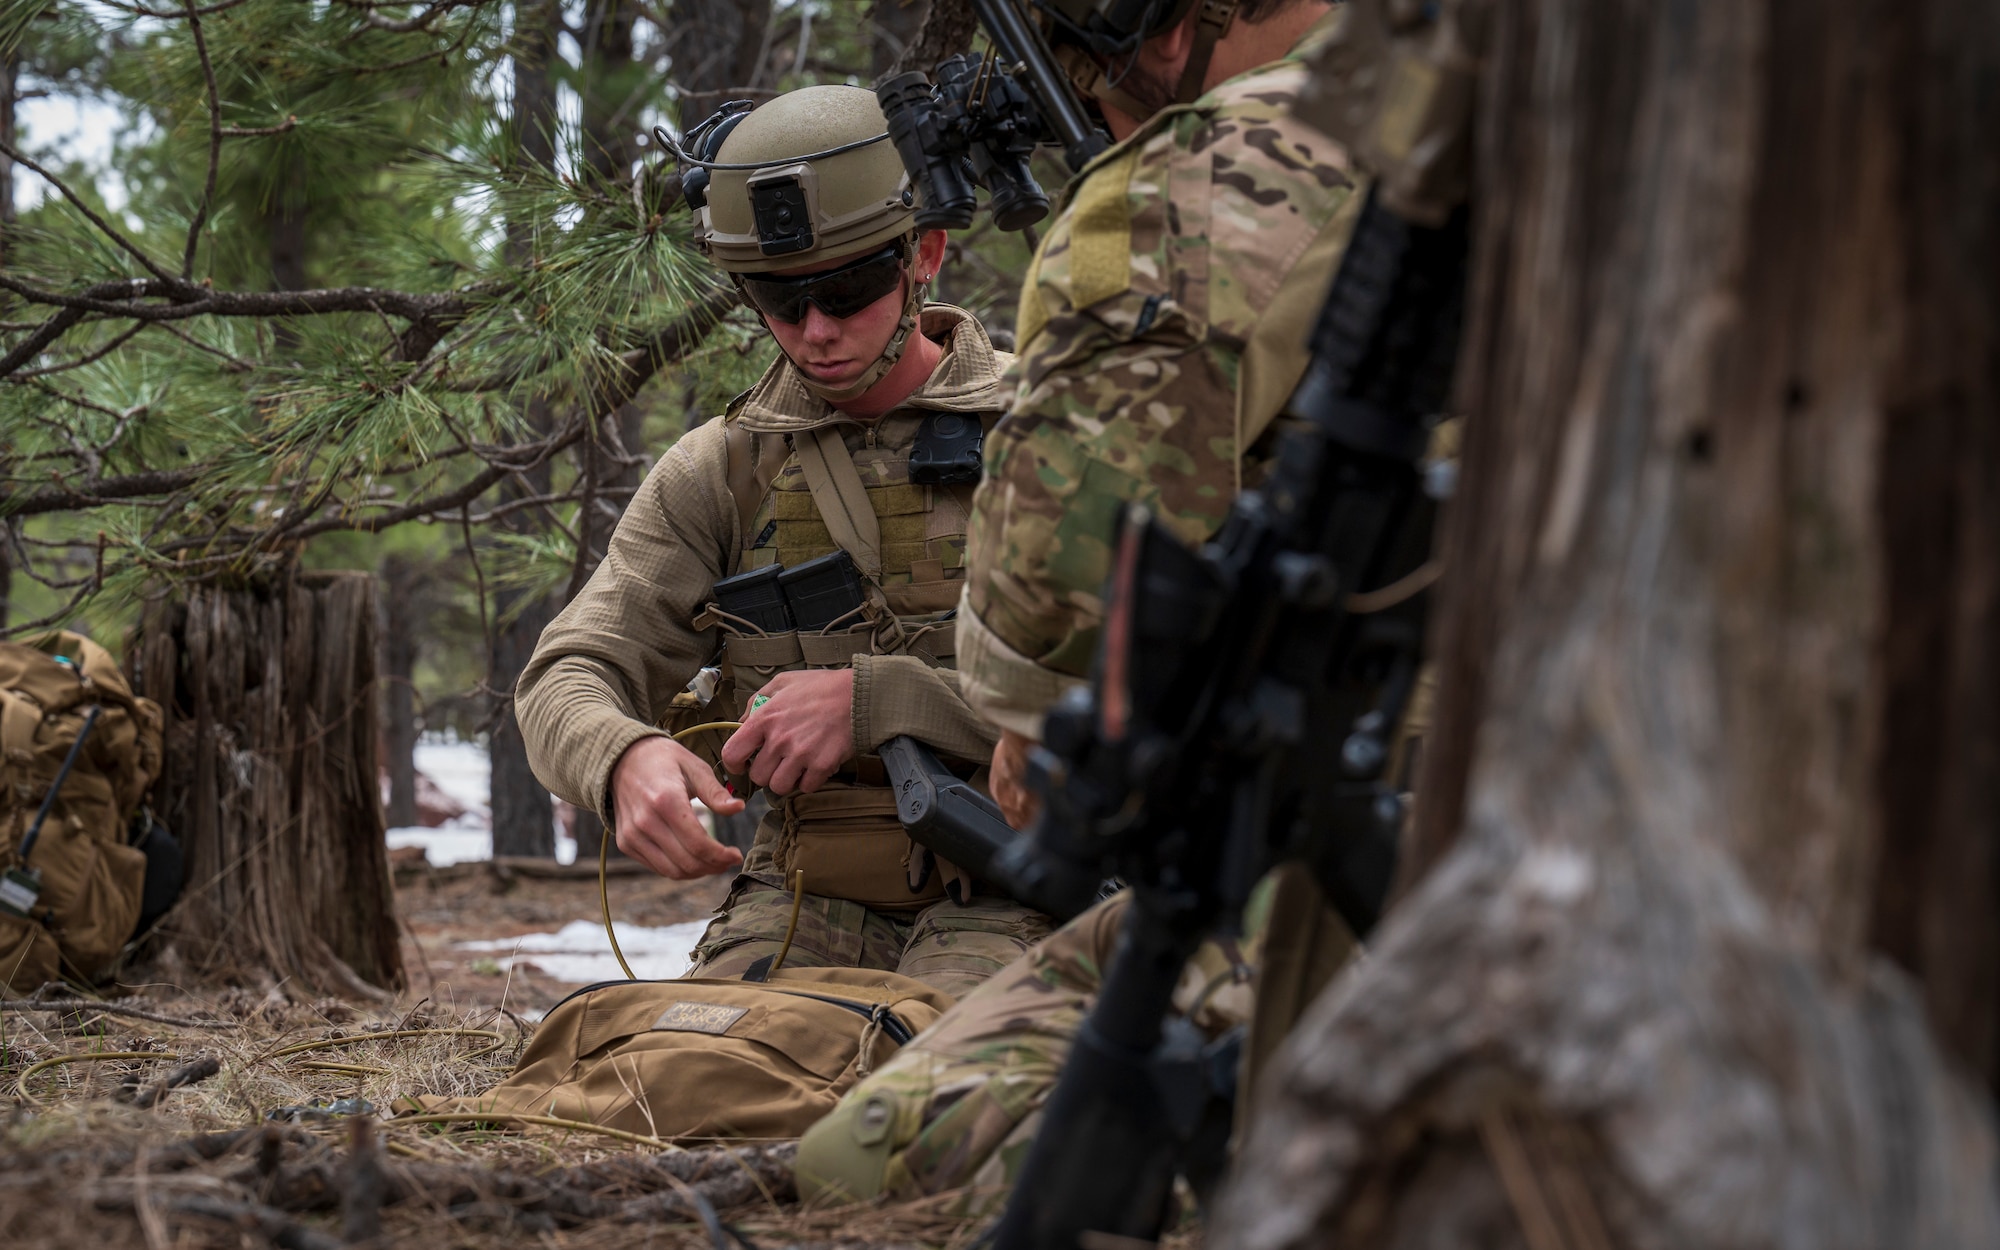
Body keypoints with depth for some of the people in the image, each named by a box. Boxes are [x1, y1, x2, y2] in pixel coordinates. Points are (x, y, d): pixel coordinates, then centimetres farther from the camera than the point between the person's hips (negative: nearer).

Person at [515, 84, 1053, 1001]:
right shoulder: (719, 472, 10)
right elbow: (568, 681, 3)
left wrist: (867, 700, -20)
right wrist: (625, 758, -24)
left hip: (1000, 900, -3)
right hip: (803, 895, 3)